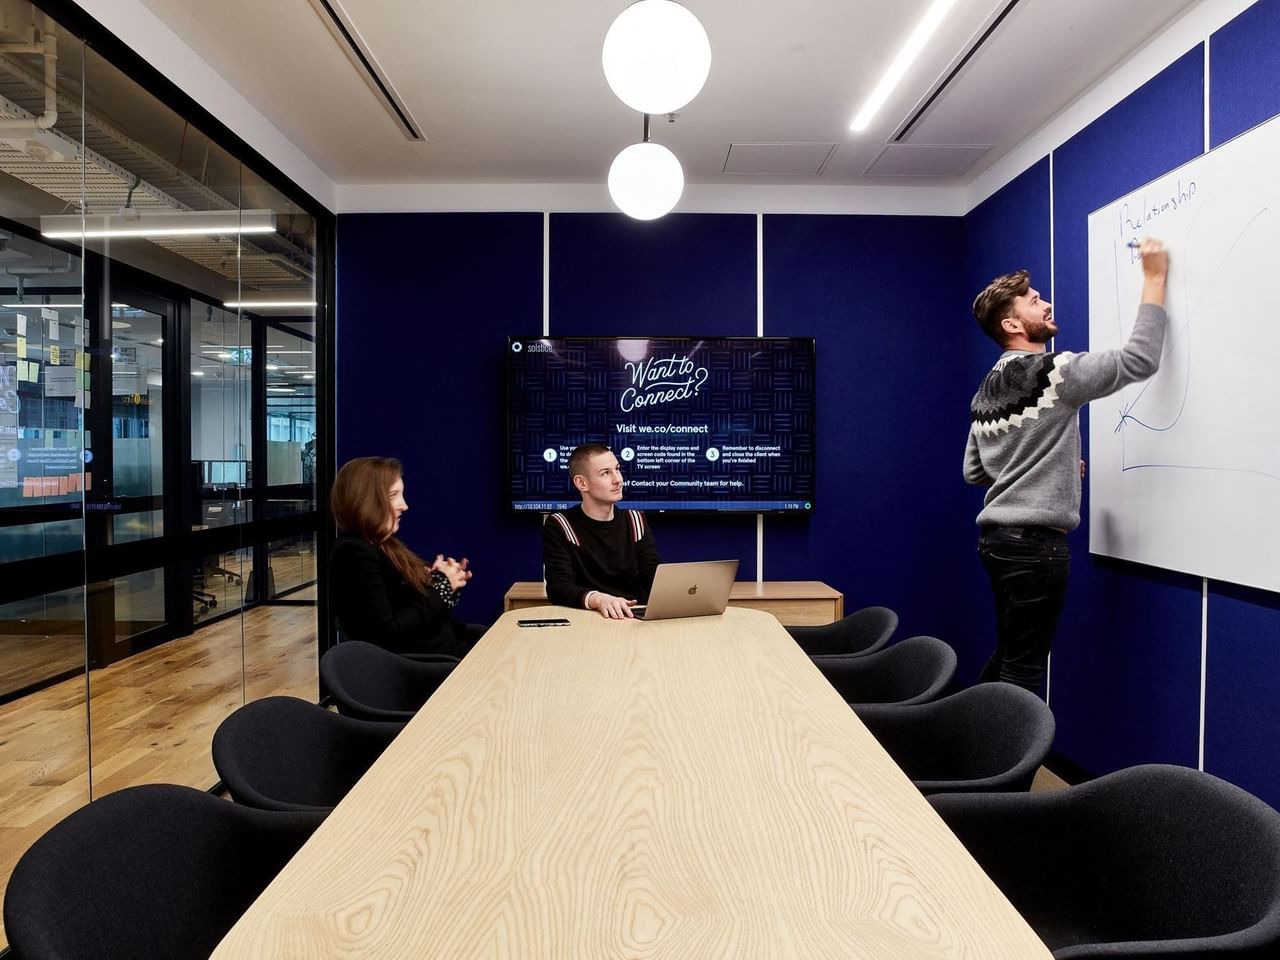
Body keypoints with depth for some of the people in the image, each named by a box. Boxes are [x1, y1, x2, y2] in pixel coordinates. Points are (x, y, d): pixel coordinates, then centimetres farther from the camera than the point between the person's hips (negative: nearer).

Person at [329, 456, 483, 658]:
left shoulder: (385, 545, 8)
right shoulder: (355, 554, -22)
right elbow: (387, 634, -28)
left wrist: (447, 584, -8)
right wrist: (441, 586, -19)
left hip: (442, 639, 9)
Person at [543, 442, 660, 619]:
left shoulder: (636, 521, 11)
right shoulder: (559, 526, -3)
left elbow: (656, 575, 2)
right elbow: (558, 587, -15)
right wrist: (597, 599, -34)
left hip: (637, 618, 4)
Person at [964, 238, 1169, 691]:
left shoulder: (987, 388, 13)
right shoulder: (1052, 372, -12)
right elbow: (1140, 360, -12)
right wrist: (1155, 278, -5)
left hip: (998, 535, 9)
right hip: (1035, 541, -9)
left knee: (1007, 656, 19)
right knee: (1024, 667, 0)